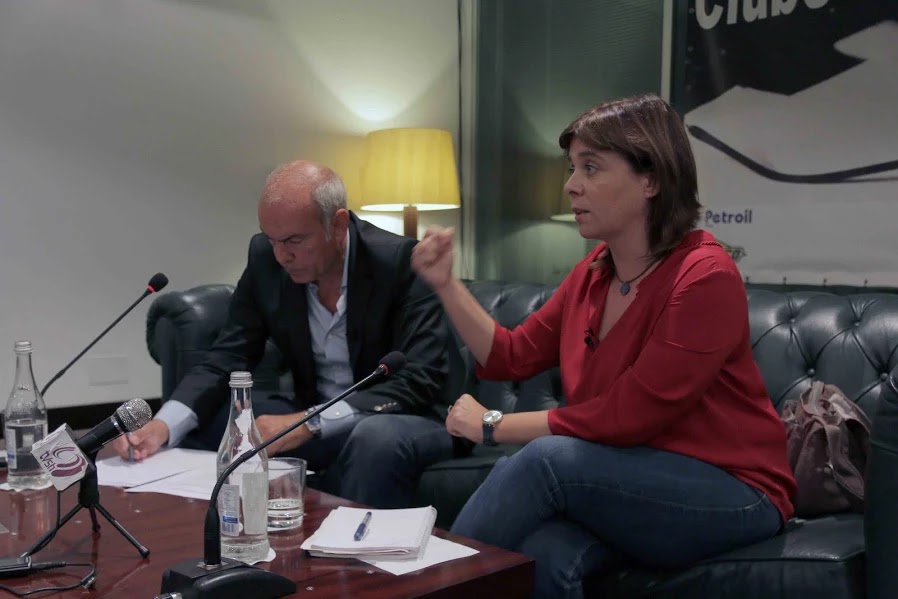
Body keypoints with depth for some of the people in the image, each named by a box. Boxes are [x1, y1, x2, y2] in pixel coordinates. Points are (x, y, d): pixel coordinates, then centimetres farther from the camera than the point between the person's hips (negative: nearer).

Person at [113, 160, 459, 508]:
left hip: (401, 421, -5)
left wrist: (312, 423, -34)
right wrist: (164, 425, -23)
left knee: (377, 437, -38)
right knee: (192, 426, -5)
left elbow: (422, 381, -25)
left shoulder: (402, 263, -21)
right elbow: (229, 358, -4)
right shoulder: (266, 260, -6)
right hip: (311, 418, 5)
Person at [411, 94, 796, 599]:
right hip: (632, 483, 5)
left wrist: (493, 426, -14)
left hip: (732, 496, -5)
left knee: (546, 458, -27)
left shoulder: (705, 277, -20)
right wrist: (447, 284, -2)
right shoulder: (595, 271, 3)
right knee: (544, 556, -29)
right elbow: (512, 357, 10)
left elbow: (624, 418, -22)